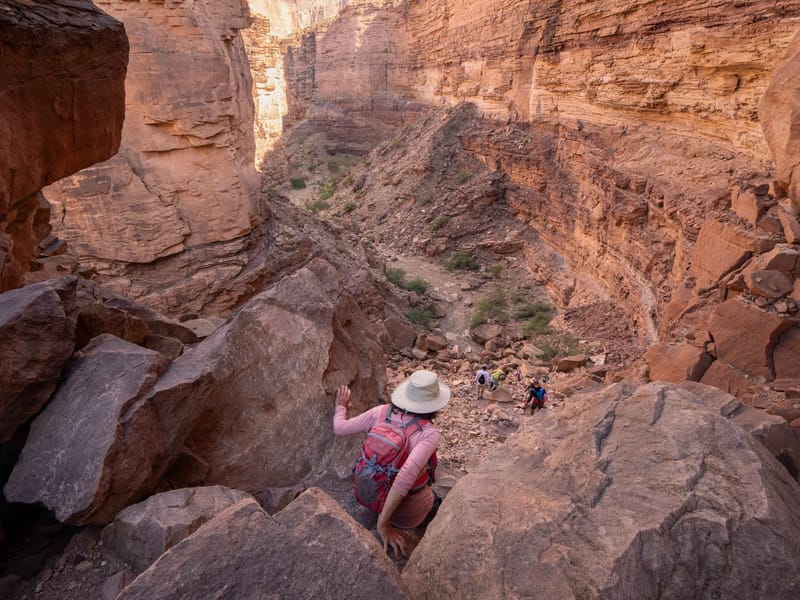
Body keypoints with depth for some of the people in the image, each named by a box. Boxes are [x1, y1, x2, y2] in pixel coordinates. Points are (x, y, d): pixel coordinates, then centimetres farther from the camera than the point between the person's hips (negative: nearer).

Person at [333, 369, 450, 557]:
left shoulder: (381, 413, -17)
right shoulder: (430, 433, -28)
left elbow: (340, 428, -6)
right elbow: (408, 472, -42)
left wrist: (341, 407, 14)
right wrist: (383, 522, -36)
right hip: (409, 514, -5)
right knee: (442, 504, 29)